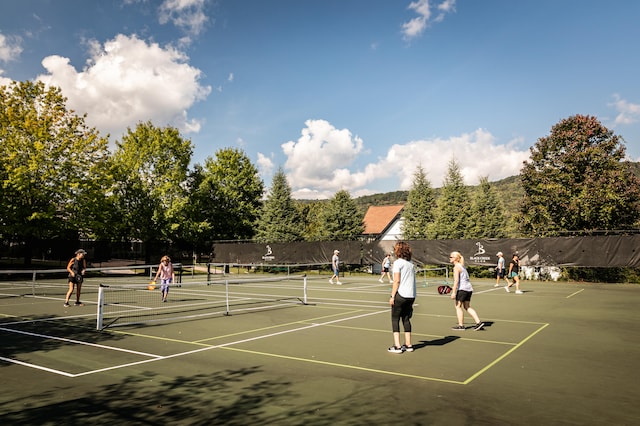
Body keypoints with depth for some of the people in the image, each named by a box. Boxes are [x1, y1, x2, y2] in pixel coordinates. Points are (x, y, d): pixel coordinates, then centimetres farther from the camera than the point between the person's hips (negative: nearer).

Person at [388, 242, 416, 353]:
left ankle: (397, 346, -1)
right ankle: (408, 345, 18)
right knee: (406, 319, 15)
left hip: (401, 295, -7)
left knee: (395, 319, 2)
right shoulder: (410, 264, 13)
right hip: (411, 296, 7)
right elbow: (412, 280, 13)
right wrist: (411, 298, 16)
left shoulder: (398, 262, -7)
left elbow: (397, 281, -13)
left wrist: (392, 296, -10)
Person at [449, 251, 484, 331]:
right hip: (469, 288, 9)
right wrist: (455, 289, 27)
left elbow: (456, 280, -19)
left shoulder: (456, 267, -10)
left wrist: (454, 292, -20)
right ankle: (478, 322, 7)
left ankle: (461, 325, 6)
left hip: (462, 289, -9)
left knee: (458, 306, 2)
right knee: (467, 307, 13)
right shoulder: (462, 266, 18)